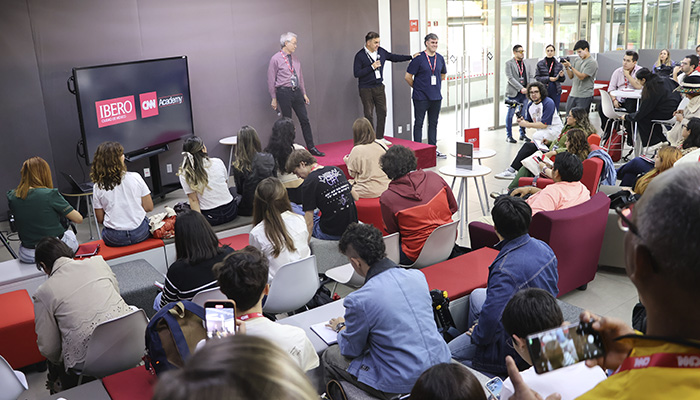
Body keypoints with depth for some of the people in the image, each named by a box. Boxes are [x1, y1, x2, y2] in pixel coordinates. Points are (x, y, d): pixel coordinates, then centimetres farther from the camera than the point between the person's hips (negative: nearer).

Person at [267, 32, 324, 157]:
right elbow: (271, 80, -4)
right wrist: (274, 98, -4)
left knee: (305, 120, 5)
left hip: (297, 92, 6)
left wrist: (304, 93, 15)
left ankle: (311, 148, 11)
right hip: (284, 92, -6)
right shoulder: (276, 59, -5)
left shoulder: (295, 59, 12)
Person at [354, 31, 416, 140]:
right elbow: (356, 73, -15)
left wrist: (411, 57, 20)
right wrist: (372, 67, -18)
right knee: (369, 115, -1)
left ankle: (380, 137, 15)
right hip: (366, 89, -5)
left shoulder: (381, 51, 7)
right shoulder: (360, 56, -10)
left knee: (382, 112, 4)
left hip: (379, 87, 5)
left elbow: (394, 57, 20)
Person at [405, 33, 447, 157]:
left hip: (436, 97, 5)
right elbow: (408, 76, -6)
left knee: (433, 124, 11)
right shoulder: (419, 58, -9)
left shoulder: (440, 58, 8)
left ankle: (433, 149, 19)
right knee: (418, 123, 1)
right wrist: (417, 87, 4)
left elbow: (443, 75, 25)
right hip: (421, 98, -5)